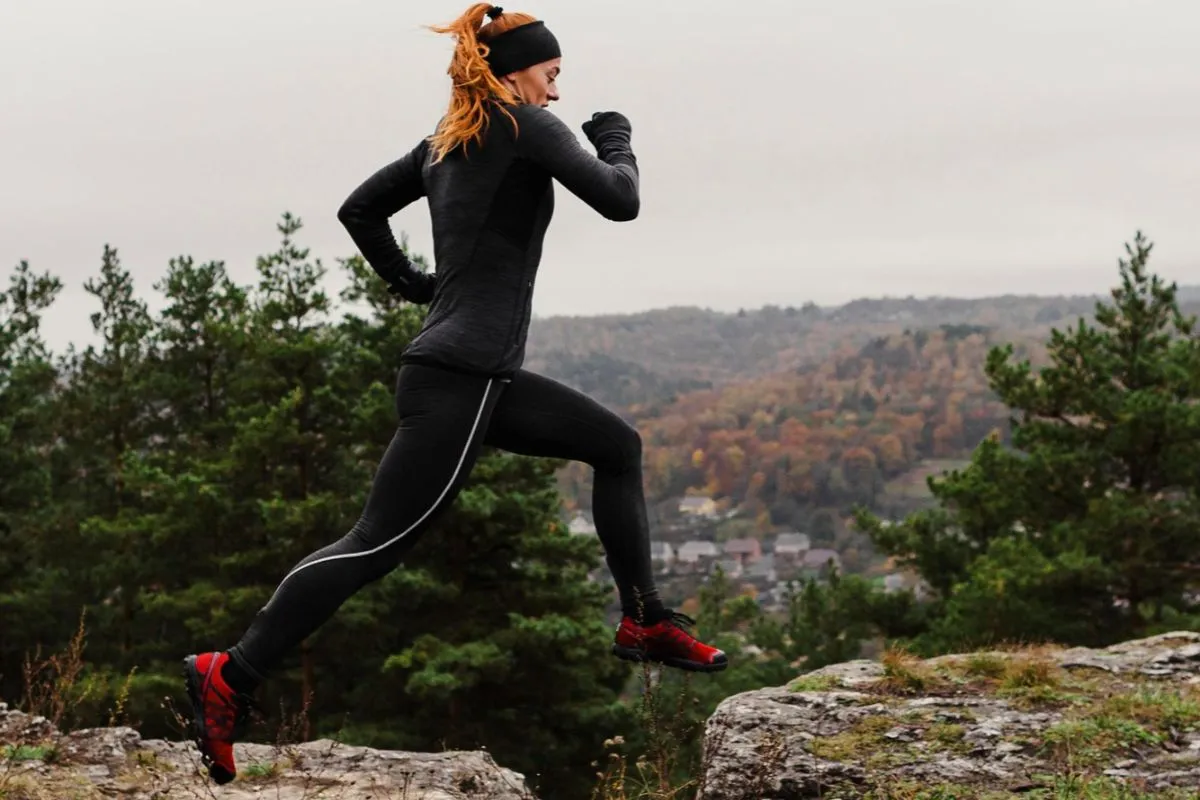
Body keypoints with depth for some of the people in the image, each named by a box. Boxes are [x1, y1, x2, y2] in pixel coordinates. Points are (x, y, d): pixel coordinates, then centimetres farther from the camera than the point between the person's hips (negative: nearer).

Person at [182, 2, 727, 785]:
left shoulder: (447, 139, 16)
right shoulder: (524, 125, -7)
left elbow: (359, 209, 20)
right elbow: (618, 201, -11)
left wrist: (409, 282, 25)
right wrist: (617, 142, 8)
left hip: (483, 376, 10)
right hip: (458, 377, -10)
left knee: (617, 444, 17)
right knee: (378, 543, -10)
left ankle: (646, 620, 21)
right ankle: (231, 675, -10)